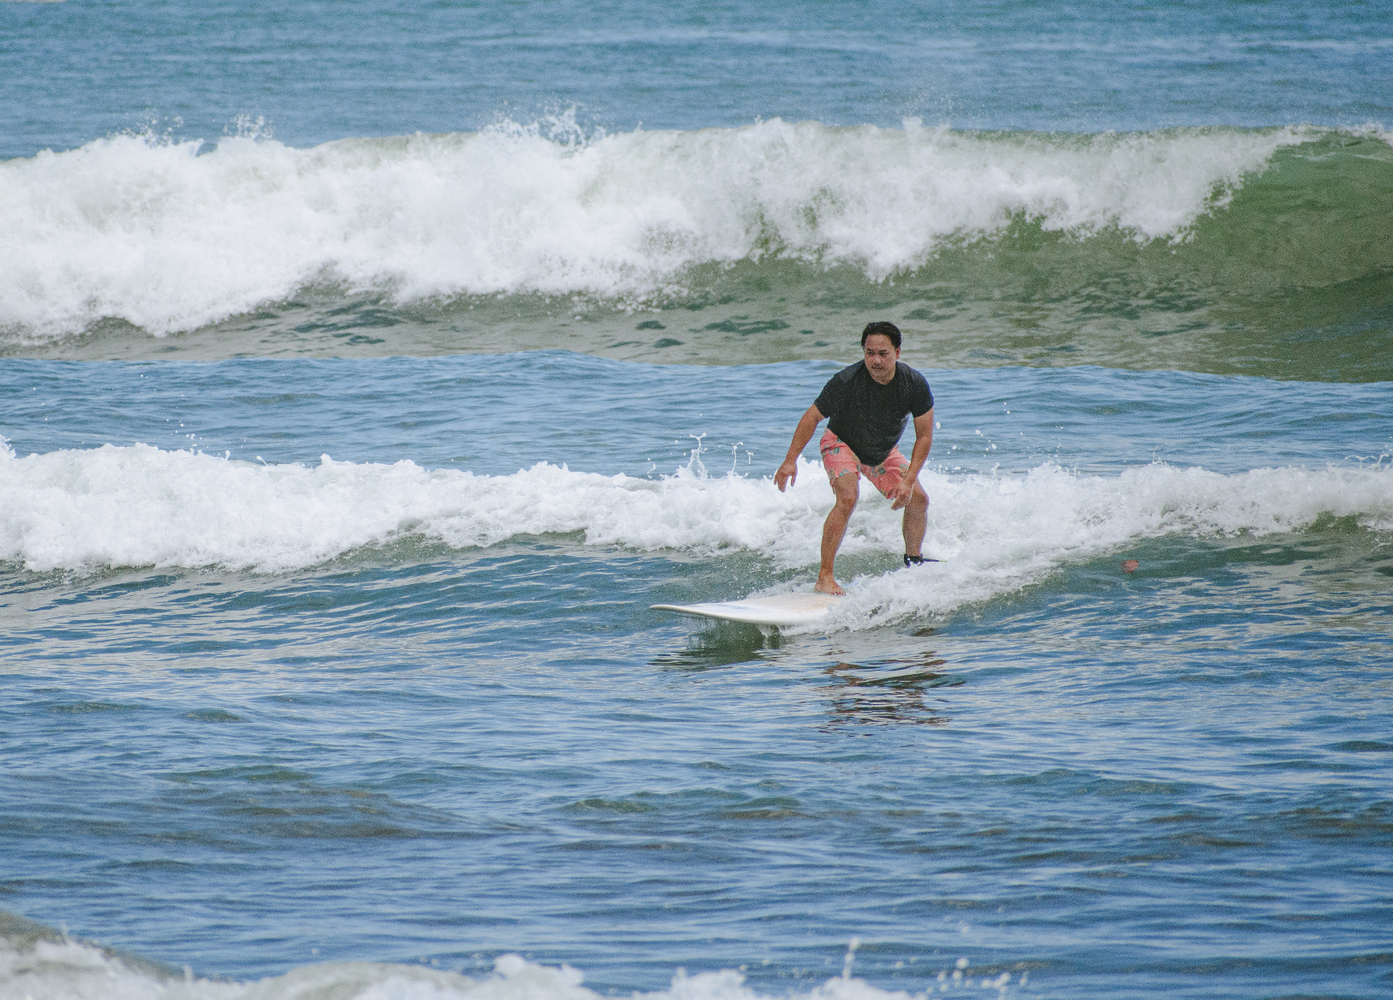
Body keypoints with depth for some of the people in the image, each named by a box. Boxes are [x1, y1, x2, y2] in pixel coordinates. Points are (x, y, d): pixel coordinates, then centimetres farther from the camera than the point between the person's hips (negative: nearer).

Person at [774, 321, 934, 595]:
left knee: (917, 499, -3)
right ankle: (825, 578, -29)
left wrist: (908, 480, -23)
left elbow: (924, 436, -15)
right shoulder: (846, 382, -33)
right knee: (848, 497, -28)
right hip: (842, 443, -5)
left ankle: (913, 563, 22)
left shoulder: (915, 384, -24)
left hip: (884, 450, 5)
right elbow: (812, 418, -20)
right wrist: (790, 461, -23)